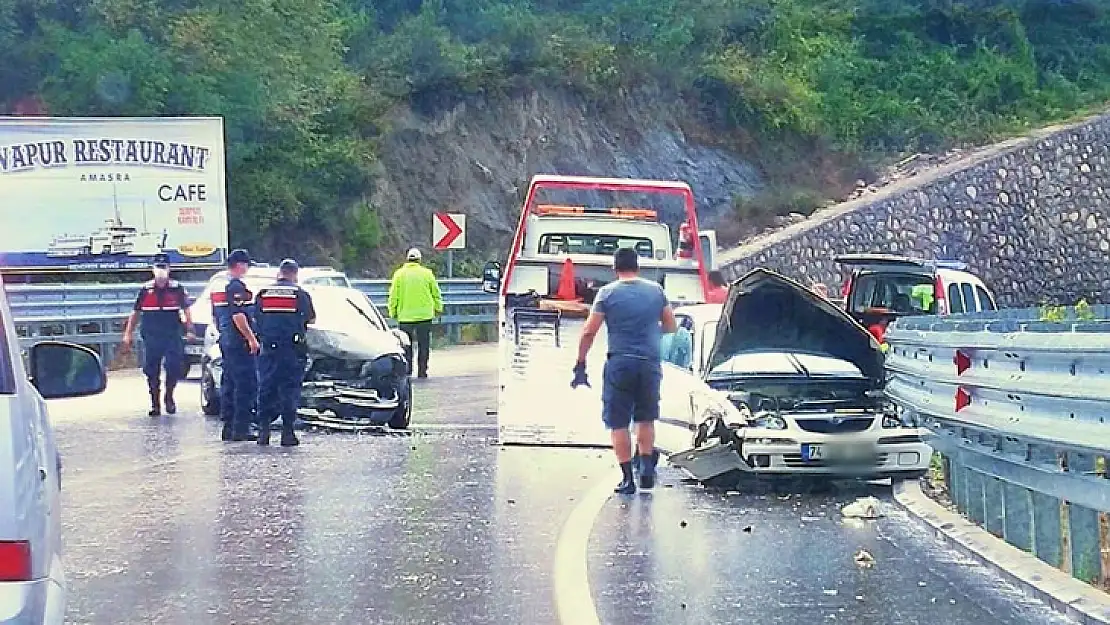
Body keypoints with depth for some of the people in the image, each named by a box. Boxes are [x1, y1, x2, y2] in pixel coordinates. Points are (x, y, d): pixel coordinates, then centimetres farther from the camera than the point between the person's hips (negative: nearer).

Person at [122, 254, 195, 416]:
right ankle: (155, 403, 13)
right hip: (151, 337, 2)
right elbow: (135, 313, 13)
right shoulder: (146, 290, 8)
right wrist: (127, 334, 9)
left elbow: (186, 310, 5)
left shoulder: (177, 289, 3)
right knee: (152, 371, 2)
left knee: (174, 367, -9)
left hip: (173, 337, -1)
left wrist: (189, 330, -5)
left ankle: (169, 396, 14)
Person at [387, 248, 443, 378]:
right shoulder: (427, 273, 0)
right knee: (423, 346, 6)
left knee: (406, 346, 8)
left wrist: (393, 312, 10)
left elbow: (393, 296, 0)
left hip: (405, 315, 0)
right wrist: (438, 309, 19)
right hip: (424, 315, 0)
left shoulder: (399, 274, 0)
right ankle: (422, 372, 5)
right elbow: (436, 294, 7)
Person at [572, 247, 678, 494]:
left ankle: (627, 478, -1)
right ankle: (646, 465, 8)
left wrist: (580, 365, 1)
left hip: (619, 363, -3)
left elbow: (589, 332, -5)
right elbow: (671, 326, 15)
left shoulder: (608, 293, -2)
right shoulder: (656, 290, 6)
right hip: (650, 363, 3)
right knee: (646, 419, 20)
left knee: (618, 423, 4)